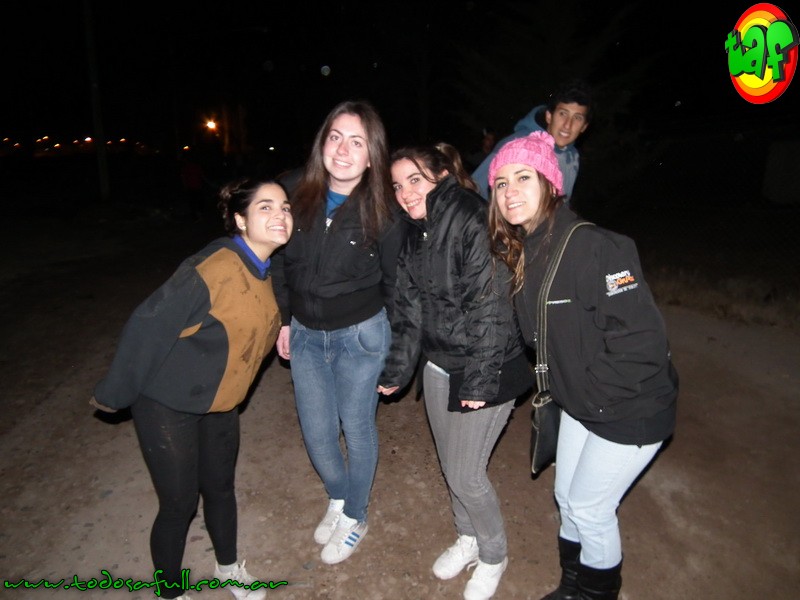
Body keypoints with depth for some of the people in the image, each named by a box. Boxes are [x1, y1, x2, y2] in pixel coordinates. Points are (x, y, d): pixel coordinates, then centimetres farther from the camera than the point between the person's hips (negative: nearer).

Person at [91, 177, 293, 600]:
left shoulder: (267, 271, -5)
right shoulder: (213, 269, -29)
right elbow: (149, 327, -23)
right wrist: (115, 394, -14)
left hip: (221, 403, 6)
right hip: (167, 405, -6)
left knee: (220, 488, 20)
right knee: (179, 504, 7)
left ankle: (228, 565, 45)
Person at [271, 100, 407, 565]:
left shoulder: (381, 211, -14)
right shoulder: (301, 197, -5)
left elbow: (394, 281, -4)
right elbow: (283, 263, 6)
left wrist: (393, 341, 2)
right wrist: (285, 321, 9)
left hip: (360, 335, -3)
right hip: (306, 334, 4)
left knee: (357, 428, 12)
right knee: (316, 431, 13)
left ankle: (354, 518, 36)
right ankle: (337, 499, 43)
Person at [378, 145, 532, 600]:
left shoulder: (475, 224, -19)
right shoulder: (416, 236, 6)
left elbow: (491, 308, -22)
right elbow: (409, 310, 9)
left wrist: (480, 379, -21)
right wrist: (398, 370, 10)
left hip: (485, 369, -7)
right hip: (439, 366, 7)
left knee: (466, 475, 2)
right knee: (450, 465, 19)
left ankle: (493, 557, 32)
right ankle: (468, 539, 46)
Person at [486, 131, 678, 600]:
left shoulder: (594, 247, -28)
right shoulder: (521, 253, -2)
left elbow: (642, 336, -28)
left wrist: (598, 396, -19)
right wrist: (562, 387, 4)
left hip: (631, 410, -7)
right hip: (580, 404, 8)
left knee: (589, 507, 8)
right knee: (567, 497, 21)